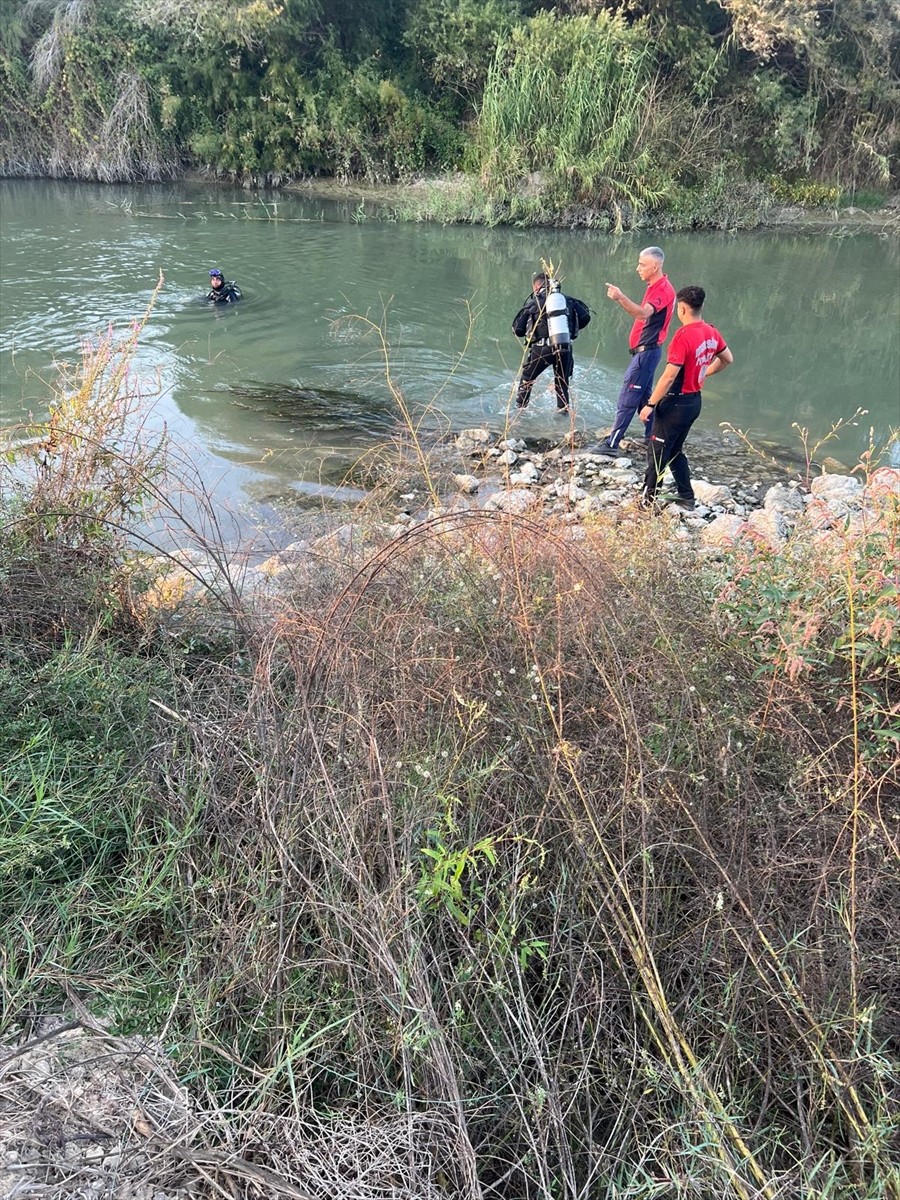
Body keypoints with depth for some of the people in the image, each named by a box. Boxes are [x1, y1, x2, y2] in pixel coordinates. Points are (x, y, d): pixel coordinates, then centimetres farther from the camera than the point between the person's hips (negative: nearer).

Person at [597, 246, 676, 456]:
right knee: (643, 396, 17)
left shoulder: (663, 289, -17)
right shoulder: (655, 287, 15)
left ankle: (611, 444, -13)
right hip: (645, 350, 11)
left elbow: (643, 314, -36)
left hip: (646, 350, -11)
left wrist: (621, 297, -47)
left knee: (628, 398, -12)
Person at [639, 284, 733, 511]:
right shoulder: (712, 333, 3)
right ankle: (687, 498, 23)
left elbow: (669, 376, -23)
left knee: (657, 451, 3)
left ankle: (648, 500, 9)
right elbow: (728, 360, 17)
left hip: (676, 402, -8)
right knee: (675, 450, 20)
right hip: (694, 401, 8)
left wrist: (650, 404, -18)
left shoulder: (683, 336, -22)